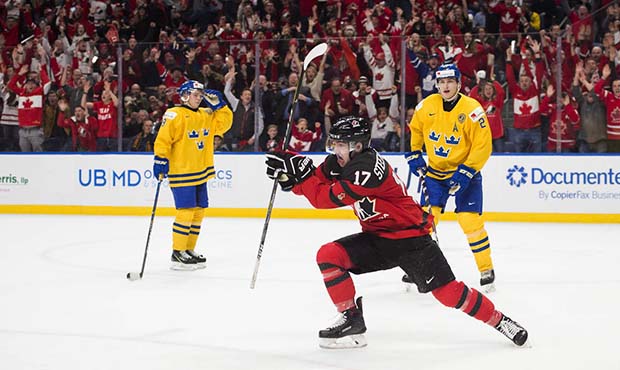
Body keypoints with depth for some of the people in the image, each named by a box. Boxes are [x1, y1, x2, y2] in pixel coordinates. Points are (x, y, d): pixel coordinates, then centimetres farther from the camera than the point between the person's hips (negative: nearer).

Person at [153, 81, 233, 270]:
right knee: (186, 211, -12)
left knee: (198, 211, 10)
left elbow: (223, 123, 16)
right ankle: (177, 254, -5)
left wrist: (219, 105, 4)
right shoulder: (175, 115, -11)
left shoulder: (206, 115, 13)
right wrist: (161, 160, -20)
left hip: (200, 172, 8)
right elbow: (163, 139, -14)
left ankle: (189, 250, 22)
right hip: (181, 173, -8)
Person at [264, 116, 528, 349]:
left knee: (447, 291, -13)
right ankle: (351, 319, -2)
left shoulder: (366, 167, -27)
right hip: (376, 237, 8)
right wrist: (290, 175, -13)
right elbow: (315, 187, 4)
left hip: (410, 238, -8)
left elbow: (326, 199, -28)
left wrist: (303, 172, -23)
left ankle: (500, 322, 6)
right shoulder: (338, 163, 0)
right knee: (328, 255, -10)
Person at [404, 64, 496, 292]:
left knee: (470, 220, -12)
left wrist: (466, 172, -22)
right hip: (435, 171, 4)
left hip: (466, 171, -4)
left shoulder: (472, 110, -20)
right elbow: (415, 129, 14)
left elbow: (483, 146, -18)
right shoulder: (426, 106, -7)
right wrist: (414, 154, 6)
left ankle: (487, 271, 2)